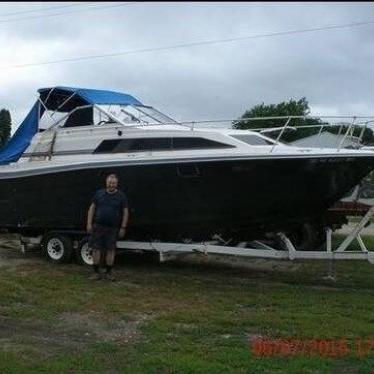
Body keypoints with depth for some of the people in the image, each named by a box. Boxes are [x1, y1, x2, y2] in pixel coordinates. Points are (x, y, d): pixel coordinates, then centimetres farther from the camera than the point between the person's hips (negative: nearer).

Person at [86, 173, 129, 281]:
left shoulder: (121, 196, 3)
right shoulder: (99, 193, 6)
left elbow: (125, 212, 4)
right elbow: (92, 208, 9)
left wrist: (123, 228, -2)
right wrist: (89, 223, 1)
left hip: (113, 228, -1)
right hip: (98, 226, 1)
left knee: (111, 250, 4)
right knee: (96, 249, 0)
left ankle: (109, 272, 15)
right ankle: (97, 272, 9)